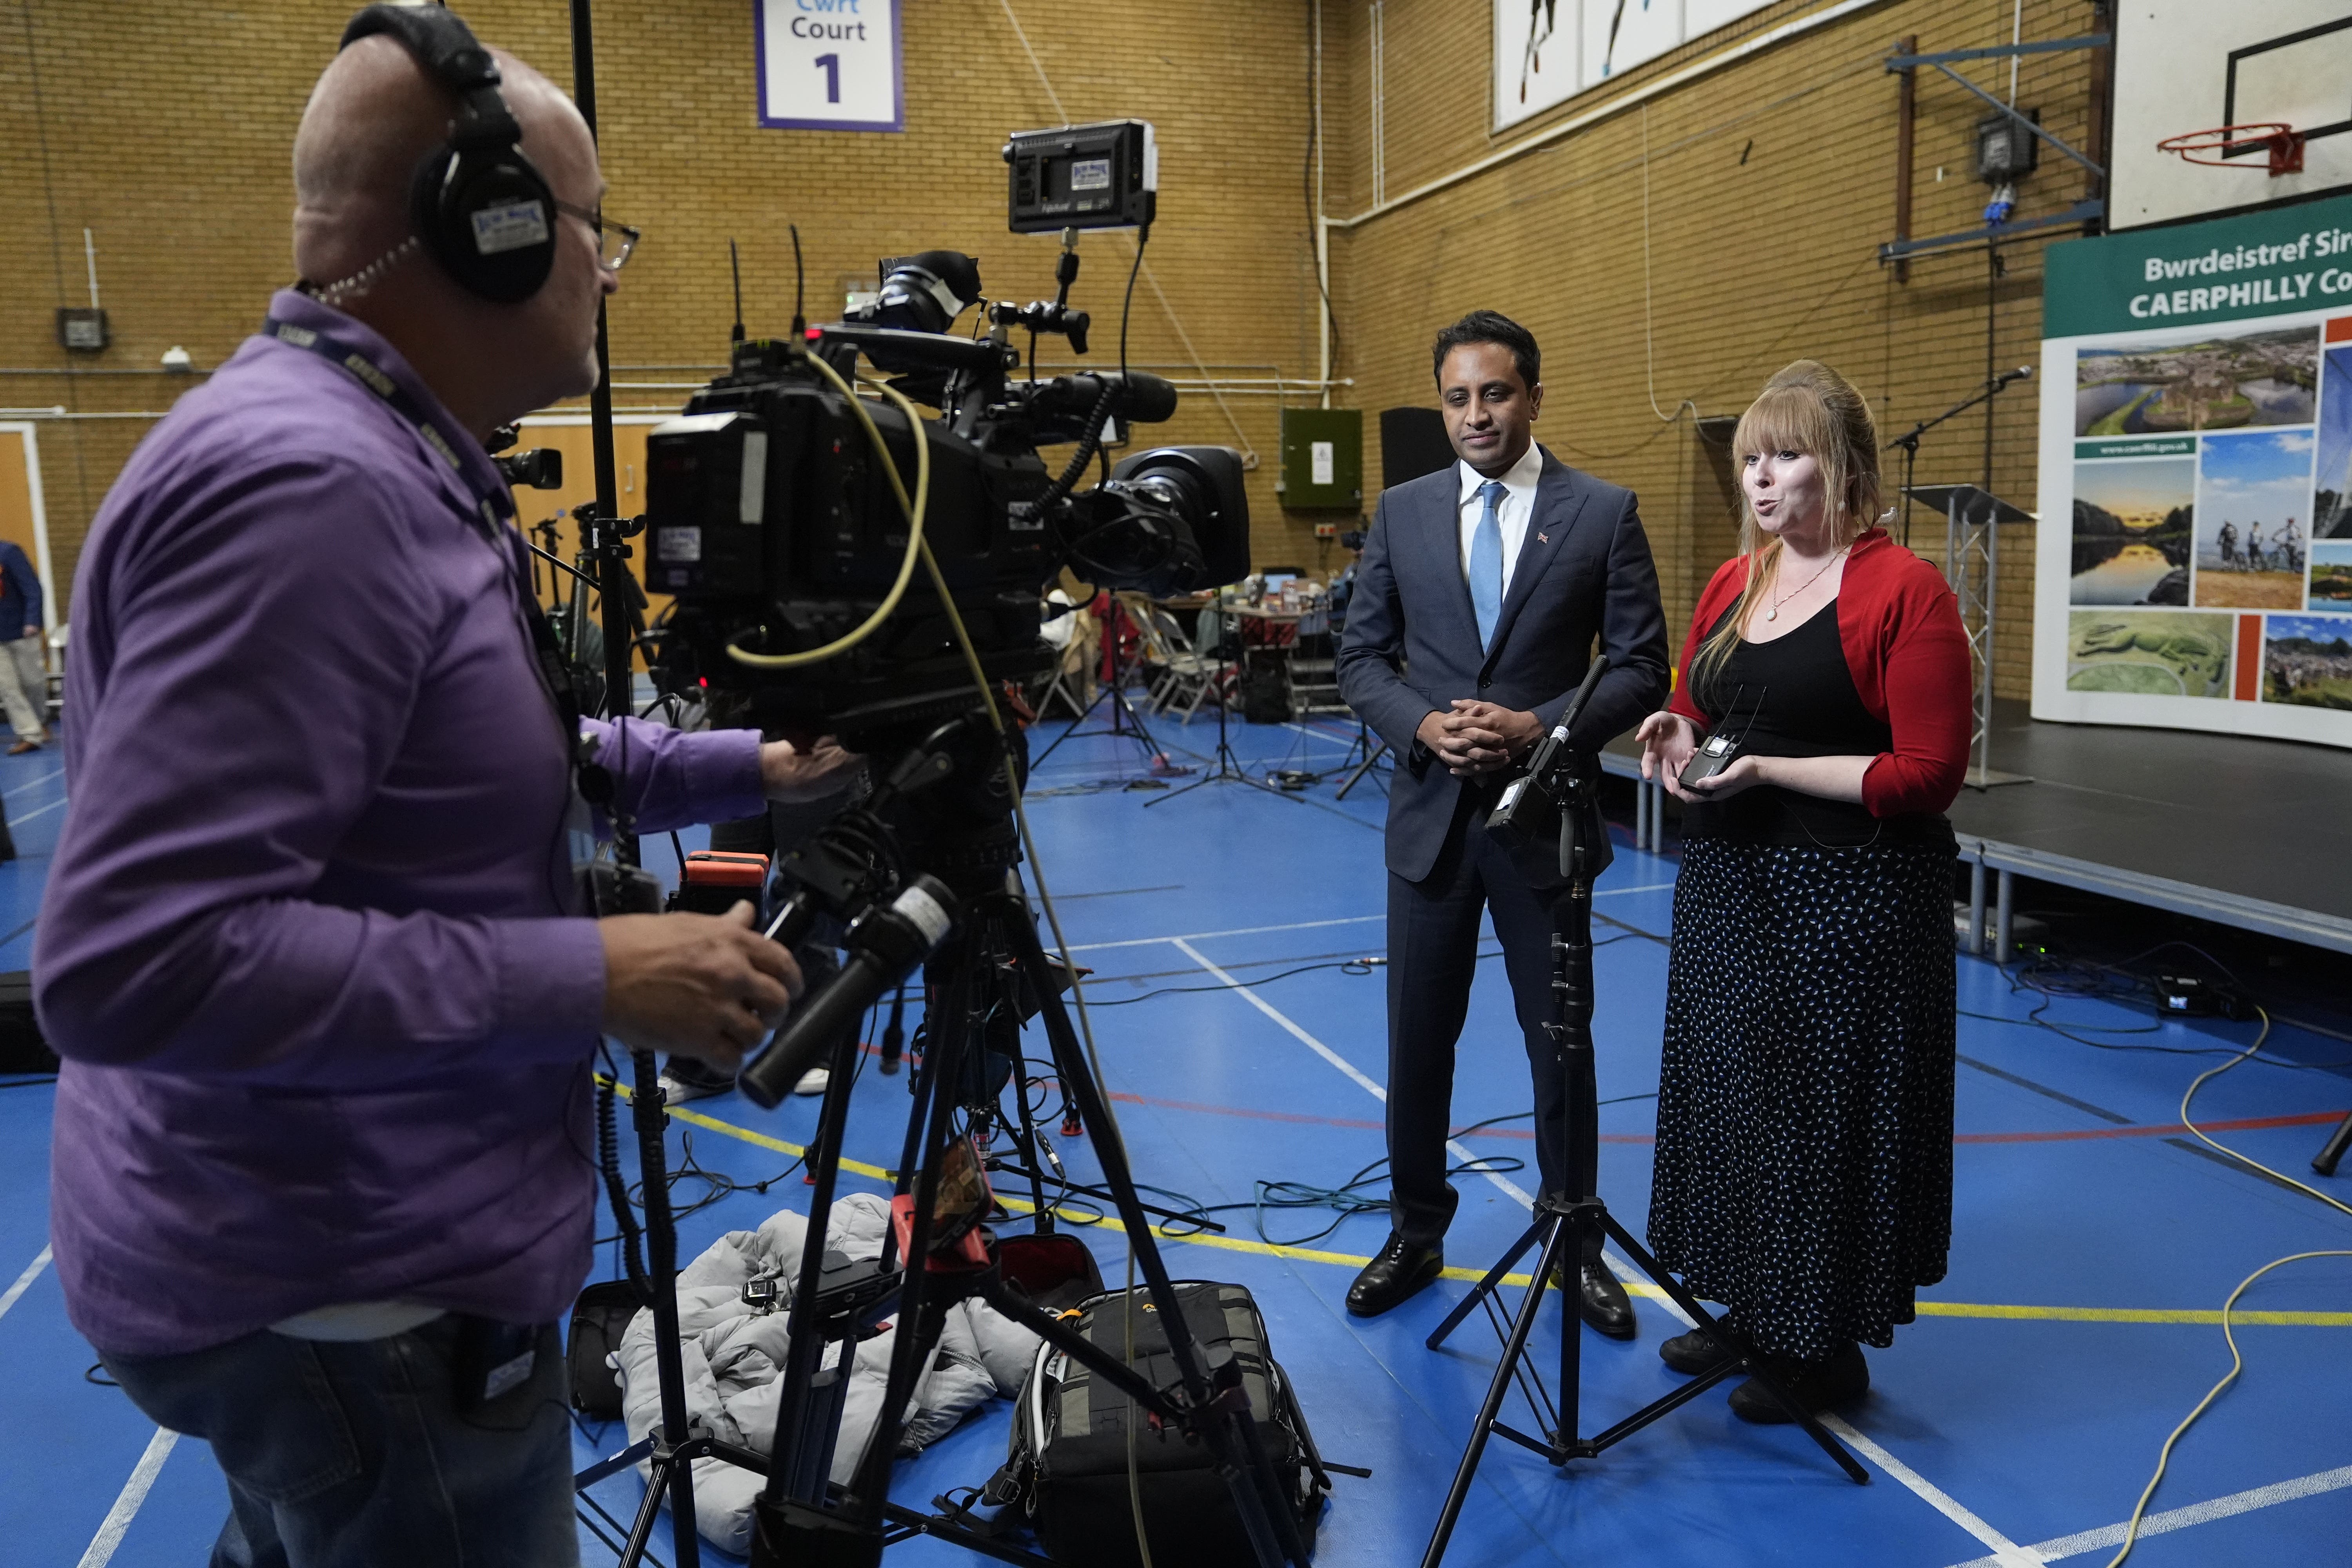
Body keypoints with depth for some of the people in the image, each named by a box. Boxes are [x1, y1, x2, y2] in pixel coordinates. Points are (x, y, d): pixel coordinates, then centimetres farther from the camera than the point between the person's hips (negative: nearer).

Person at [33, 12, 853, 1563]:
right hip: (352, 1304, -9)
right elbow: (132, 964, -31)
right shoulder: (302, 484, -26)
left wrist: (743, 768, 12)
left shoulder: (392, 465, 5)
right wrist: (593, 977, -27)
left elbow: (477, 762, 17)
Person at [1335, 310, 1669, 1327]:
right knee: (1418, 1041, 11)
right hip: (1430, 813, 2)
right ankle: (1415, 1234, 30)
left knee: (1561, 1043, 10)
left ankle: (1575, 1241, 29)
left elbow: (1641, 667, -4)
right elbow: (1362, 658, 6)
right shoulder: (1401, 514, 5)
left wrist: (1539, 727, -18)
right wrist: (1423, 726, -13)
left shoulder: (1603, 513, -2)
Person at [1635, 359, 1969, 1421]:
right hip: (1726, 886, 7)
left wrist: (1768, 771, -21)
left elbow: (1928, 772, -16)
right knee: (1729, 1095, 14)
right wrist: (1681, 743, -3)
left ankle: (1830, 1345, 21)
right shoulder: (1732, 583, 10)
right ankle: (1751, 1309, 32)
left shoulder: (1904, 590, -12)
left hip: (1847, 897, -7)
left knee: (1826, 1113, 3)